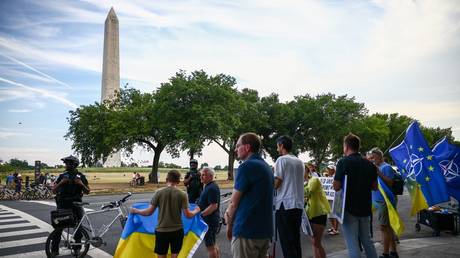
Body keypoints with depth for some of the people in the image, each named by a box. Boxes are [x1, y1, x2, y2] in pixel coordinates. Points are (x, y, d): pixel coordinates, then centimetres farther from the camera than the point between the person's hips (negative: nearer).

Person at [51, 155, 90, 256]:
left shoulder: (81, 176, 1)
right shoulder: (62, 176, 2)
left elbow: (87, 191, 2)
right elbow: (54, 190, -1)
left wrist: (81, 184, -16)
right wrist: (61, 182, -17)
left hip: (76, 204, 0)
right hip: (62, 205, 0)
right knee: (58, 227, -1)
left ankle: (77, 247, 18)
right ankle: (54, 250, 10)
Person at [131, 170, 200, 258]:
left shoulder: (159, 192, -8)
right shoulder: (182, 194, -10)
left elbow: (149, 212, -5)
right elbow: (188, 215, -9)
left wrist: (136, 211, 12)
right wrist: (196, 211, 13)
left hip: (161, 230, 0)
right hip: (177, 230, 0)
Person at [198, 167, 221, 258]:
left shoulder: (212, 188, -20)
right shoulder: (208, 186, 12)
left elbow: (213, 206, -26)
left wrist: (200, 214, -24)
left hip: (209, 221, -10)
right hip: (210, 220, 10)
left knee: (210, 246, -2)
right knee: (213, 244, 20)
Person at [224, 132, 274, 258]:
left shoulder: (246, 166, -14)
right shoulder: (266, 167, 13)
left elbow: (234, 203, -12)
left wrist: (229, 225, 3)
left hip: (247, 230, -9)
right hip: (265, 230, 9)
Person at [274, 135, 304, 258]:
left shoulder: (282, 160, -8)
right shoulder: (300, 162, 13)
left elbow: (276, 183, -12)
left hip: (285, 204, -7)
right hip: (298, 204, 7)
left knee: (286, 241, -2)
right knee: (296, 240, 13)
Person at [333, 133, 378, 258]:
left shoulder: (343, 162, -13)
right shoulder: (369, 164, 5)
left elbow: (336, 186, -16)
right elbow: (374, 186, 9)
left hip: (349, 208, -6)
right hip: (365, 207, 6)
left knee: (352, 244, 1)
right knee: (367, 241, 20)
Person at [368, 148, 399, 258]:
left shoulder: (386, 167, -11)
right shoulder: (377, 167, 15)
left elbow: (390, 183, -19)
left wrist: (379, 173, -24)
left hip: (384, 201, -9)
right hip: (379, 201, 9)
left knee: (384, 227, -5)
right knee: (388, 227, 15)